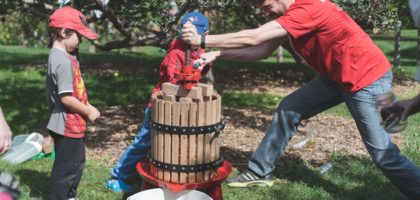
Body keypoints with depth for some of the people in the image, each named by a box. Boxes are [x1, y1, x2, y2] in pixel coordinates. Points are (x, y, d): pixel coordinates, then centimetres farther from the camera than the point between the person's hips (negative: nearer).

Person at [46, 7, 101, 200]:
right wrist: (88, 111, -14)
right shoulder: (64, 61, -23)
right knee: (66, 168, 5)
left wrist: (86, 107, 4)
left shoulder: (58, 56, 8)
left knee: (77, 163, 24)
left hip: (71, 124, 10)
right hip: (68, 125, -10)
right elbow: (66, 97, -26)